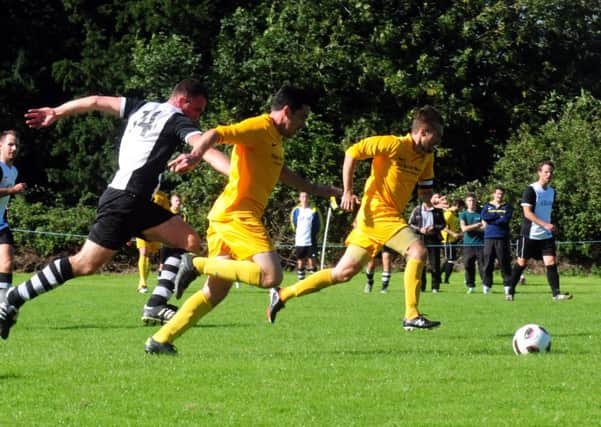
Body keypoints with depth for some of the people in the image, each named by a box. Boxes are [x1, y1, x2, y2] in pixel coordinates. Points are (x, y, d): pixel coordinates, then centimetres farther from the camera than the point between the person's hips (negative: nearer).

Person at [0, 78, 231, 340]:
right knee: (85, 264, -9)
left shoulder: (141, 109, 18)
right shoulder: (178, 122, -4)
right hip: (125, 200, -9)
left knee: (190, 242, -1)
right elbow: (204, 148, -21)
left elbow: (95, 102, 19)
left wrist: (56, 112, 26)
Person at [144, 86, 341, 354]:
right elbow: (216, 134, -21)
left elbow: (282, 174, 42)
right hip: (237, 213, -10)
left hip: (228, 216, 10)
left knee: (215, 293, 8)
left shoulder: (275, 139, 24)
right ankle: (198, 264, -14)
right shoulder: (259, 127, -6)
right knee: (271, 276, -20)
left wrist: (318, 190, 48)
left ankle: (160, 340, 7)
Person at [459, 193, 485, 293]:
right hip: (468, 244, 2)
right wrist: (477, 225, -10)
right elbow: (464, 228, -6)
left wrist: (471, 228, -8)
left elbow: (485, 228, -4)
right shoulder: (463, 214, 7)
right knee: (468, 266, 0)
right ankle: (471, 286, 8)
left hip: (481, 243, -1)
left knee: (482, 265, -6)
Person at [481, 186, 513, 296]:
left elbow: (506, 219, -7)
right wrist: (499, 215, -6)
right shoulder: (487, 206, 15)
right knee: (488, 262, -1)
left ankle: (507, 285, -2)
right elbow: (483, 216, -5)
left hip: (502, 238, -1)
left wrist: (491, 220, -4)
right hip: (489, 238, 1)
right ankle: (486, 285, 3)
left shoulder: (507, 207, 10)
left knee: (504, 262, -5)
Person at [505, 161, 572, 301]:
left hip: (547, 235, 5)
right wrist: (545, 224, -28)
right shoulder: (530, 190, -13)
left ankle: (556, 293, -10)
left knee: (551, 262, -7)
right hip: (529, 235, -5)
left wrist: (551, 227, 15)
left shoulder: (552, 191, 9)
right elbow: (527, 213, -20)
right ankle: (510, 292, 18)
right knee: (521, 263, 5)